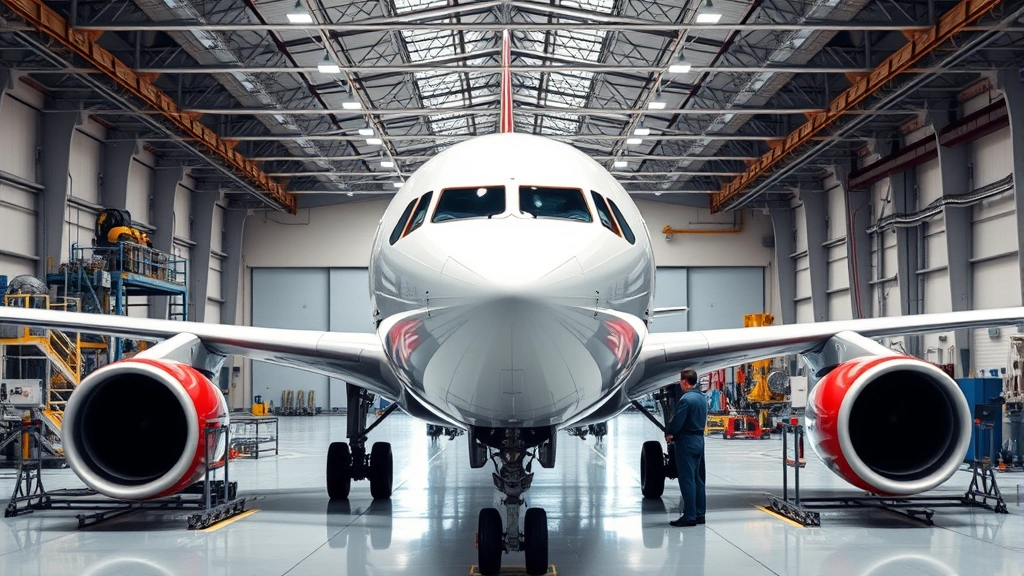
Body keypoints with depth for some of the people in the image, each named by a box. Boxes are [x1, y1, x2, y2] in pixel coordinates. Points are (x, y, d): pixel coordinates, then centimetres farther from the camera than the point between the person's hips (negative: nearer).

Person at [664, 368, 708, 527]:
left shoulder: (686, 399, -18)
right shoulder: (702, 398, 11)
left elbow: (677, 421, -20)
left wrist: (669, 433, 0)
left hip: (686, 442, -9)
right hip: (699, 439, 9)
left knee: (687, 479, -6)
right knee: (698, 478, 12)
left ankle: (689, 515, -6)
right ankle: (699, 513, 15)